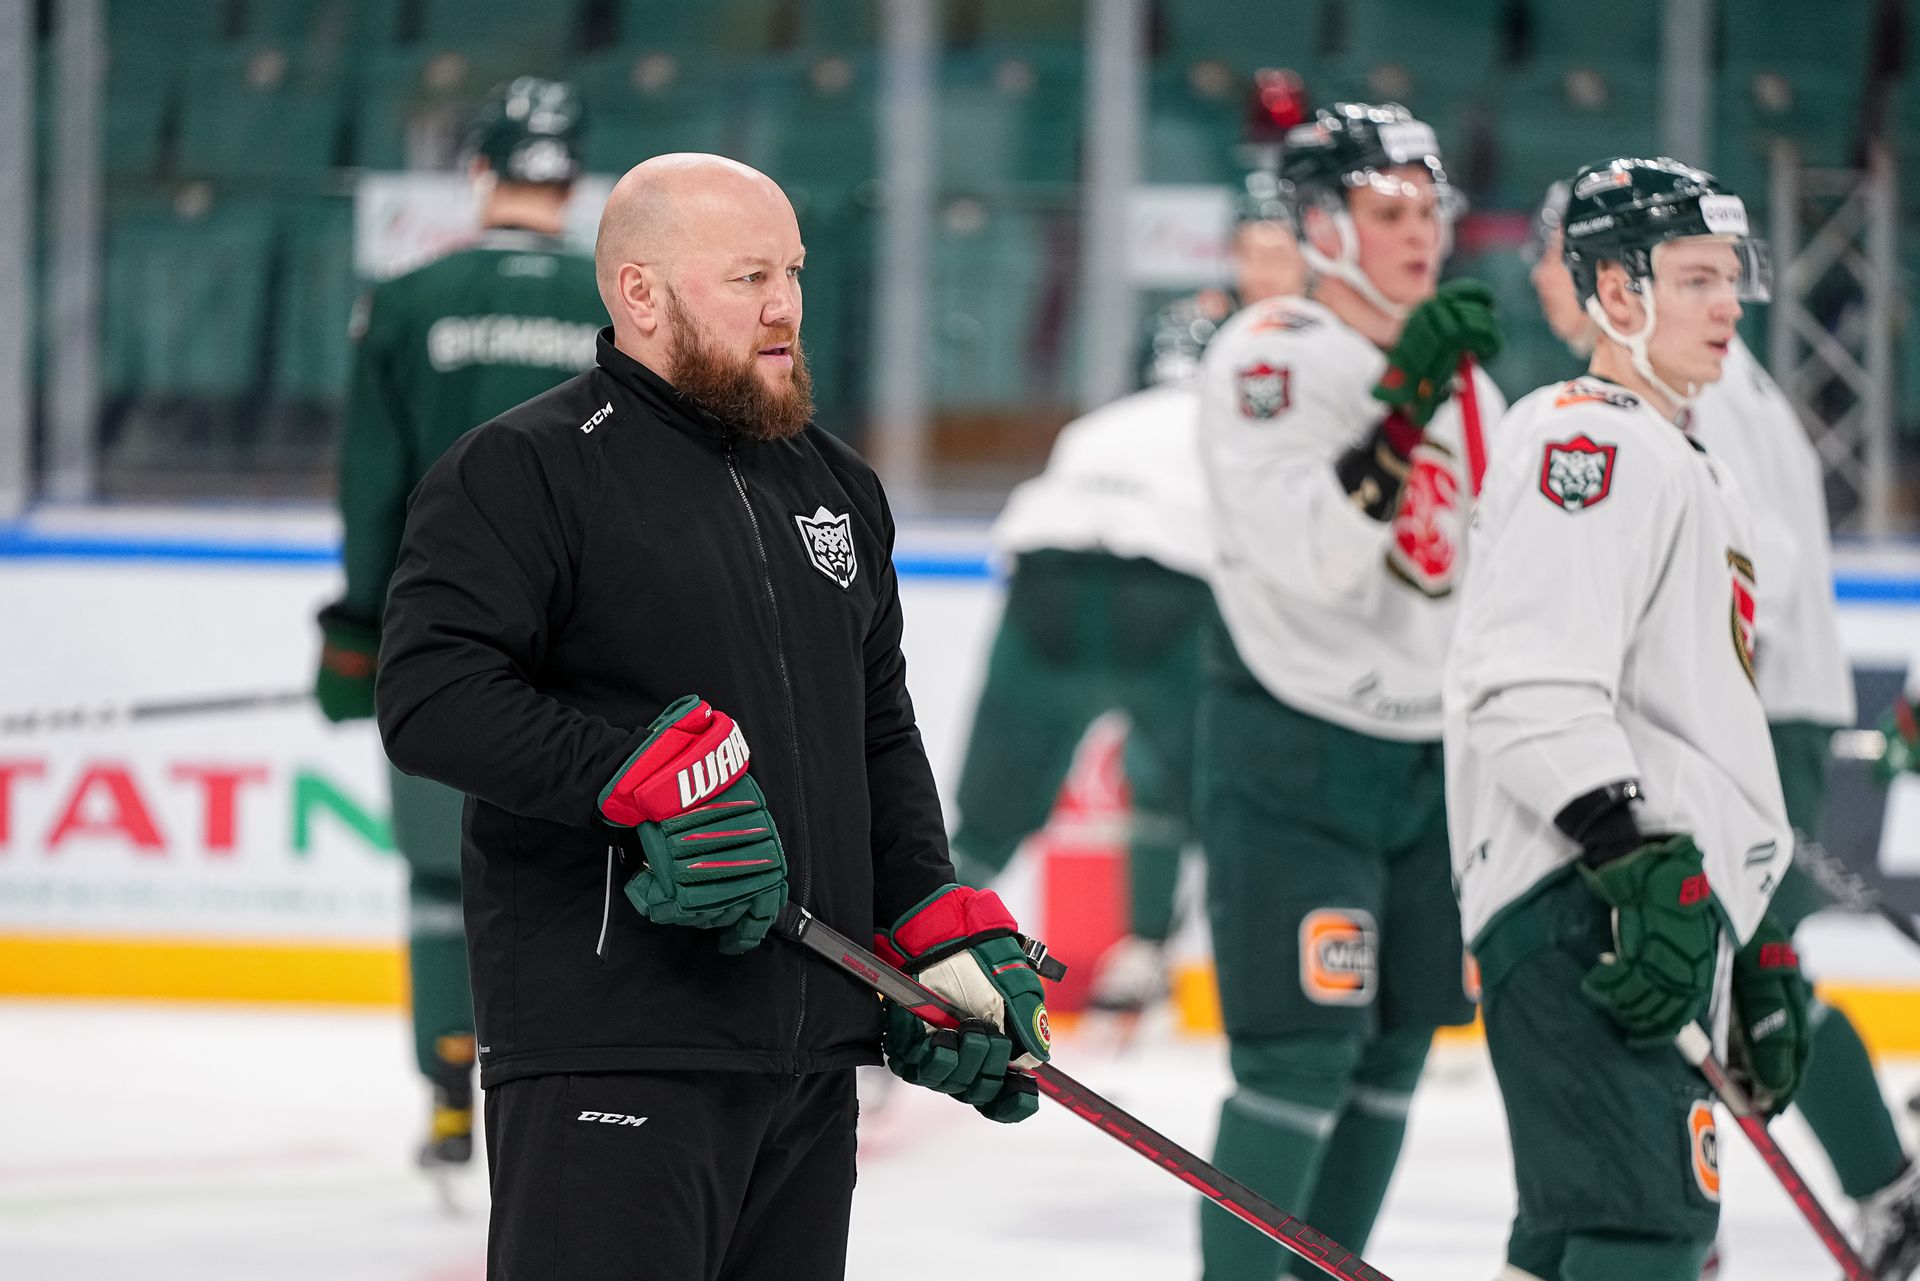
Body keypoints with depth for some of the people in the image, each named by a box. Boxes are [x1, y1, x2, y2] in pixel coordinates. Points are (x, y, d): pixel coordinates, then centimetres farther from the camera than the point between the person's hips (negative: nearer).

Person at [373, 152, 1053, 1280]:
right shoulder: (524, 473, -6)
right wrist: (654, 771, -25)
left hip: (812, 1054, 8)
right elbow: (430, 700, -17)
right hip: (604, 1051, -8)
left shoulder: (839, 488, 19)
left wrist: (943, 941, 12)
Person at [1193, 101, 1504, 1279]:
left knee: (1396, 1044, 10)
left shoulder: (1463, 374, 12)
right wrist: (1404, 399, -32)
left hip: (1432, 755, 8)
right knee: (1305, 1049, -11)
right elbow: (1311, 551, -26)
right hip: (1294, 751, -8)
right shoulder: (1266, 361, -12)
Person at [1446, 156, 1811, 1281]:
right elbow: (1532, 689, -21)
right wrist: (1644, 862, -29)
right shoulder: (1584, 441, -8)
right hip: (1585, 902, -11)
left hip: (1679, 902, 11)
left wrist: (1760, 946, 28)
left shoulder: (1696, 472, 26)